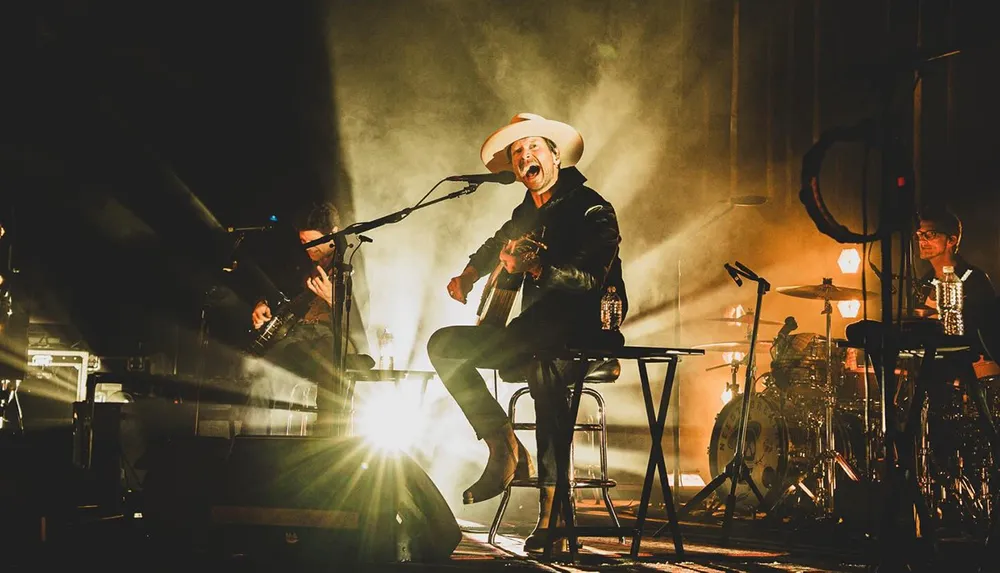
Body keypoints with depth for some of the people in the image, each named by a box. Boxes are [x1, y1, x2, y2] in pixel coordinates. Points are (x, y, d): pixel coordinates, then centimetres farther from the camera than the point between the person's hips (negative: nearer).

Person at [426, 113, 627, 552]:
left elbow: (591, 278, -22)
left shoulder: (590, 208, -7)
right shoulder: (525, 215, 15)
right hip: (537, 331, 9)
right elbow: (493, 248, 37)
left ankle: (551, 509, -38)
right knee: (443, 344, -1)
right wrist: (468, 275, 17)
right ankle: (504, 446, -8)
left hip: (582, 331, -8)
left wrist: (534, 267, -36)